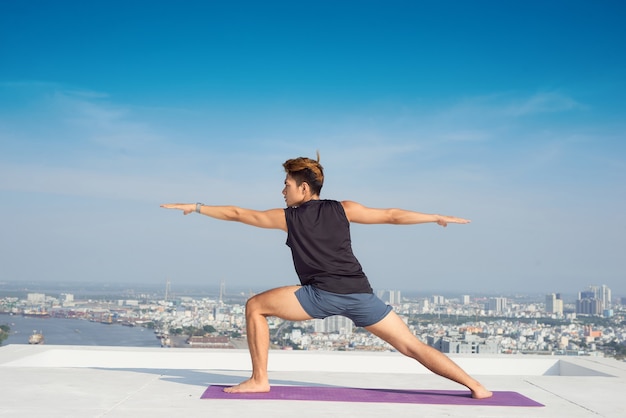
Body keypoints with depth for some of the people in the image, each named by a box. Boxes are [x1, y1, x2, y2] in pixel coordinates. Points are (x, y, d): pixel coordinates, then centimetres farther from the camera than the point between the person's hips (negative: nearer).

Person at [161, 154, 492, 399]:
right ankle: (476, 386, 2)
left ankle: (259, 380, 7)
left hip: (323, 294, -4)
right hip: (360, 293, 4)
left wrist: (196, 208, 31)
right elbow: (393, 216, 19)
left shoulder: (288, 217, 13)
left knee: (255, 306, 10)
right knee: (413, 346, 9)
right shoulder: (343, 209, 18)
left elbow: (238, 214, 20)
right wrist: (438, 217, 29)